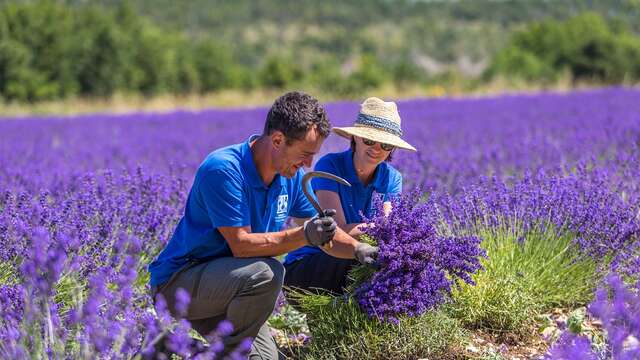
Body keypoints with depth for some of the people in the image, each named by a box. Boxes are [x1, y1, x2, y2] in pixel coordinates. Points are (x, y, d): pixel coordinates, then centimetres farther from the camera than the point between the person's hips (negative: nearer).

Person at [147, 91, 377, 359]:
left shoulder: (292, 176, 0)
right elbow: (240, 244, -28)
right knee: (266, 274, -31)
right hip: (178, 280, -8)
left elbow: (324, 233, 8)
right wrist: (303, 236, -37)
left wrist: (359, 249, -12)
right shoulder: (223, 169, -25)